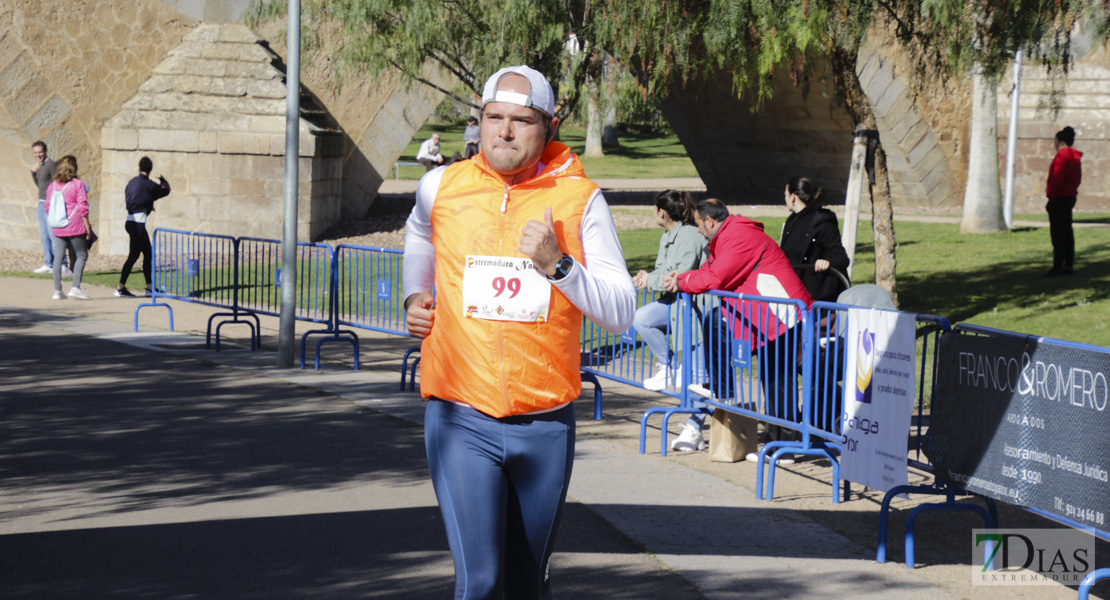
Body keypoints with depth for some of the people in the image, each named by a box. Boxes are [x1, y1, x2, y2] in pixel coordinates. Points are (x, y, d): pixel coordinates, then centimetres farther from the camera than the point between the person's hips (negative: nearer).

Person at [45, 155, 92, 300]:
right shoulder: (78, 184, -6)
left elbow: (48, 207, 11)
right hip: (76, 227, -5)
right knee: (81, 255, 5)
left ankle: (57, 290, 5)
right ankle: (75, 287, -7)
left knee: (58, 257, 6)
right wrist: (87, 226, -5)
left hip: (58, 228, 5)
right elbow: (82, 207, -10)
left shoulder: (52, 185, 8)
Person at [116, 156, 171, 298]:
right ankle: (120, 288, -5)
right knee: (133, 256, -5)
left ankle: (149, 288, 18)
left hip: (130, 221, 8)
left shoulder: (132, 181, 9)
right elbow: (165, 191, 1)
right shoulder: (148, 184, -13)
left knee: (148, 253, 14)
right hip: (137, 223, -8)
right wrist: (163, 181, 23)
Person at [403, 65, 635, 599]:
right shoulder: (441, 188, 3)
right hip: (462, 419, -1)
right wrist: (414, 296, 16)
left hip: (546, 423, 1)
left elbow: (621, 313, -5)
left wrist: (557, 265, -18)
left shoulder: (579, 198, -2)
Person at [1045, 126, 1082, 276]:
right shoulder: (1075, 157, 13)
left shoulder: (1062, 156, -17)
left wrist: (1051, 196, -14)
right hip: (1071, 196, 10)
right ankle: (1069, 265, 15)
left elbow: (1057, 180, -22)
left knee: (1057, 233, -7)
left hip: (1060, 199, -10)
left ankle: (1058, 266, -7)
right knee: (1067, 232, 13)